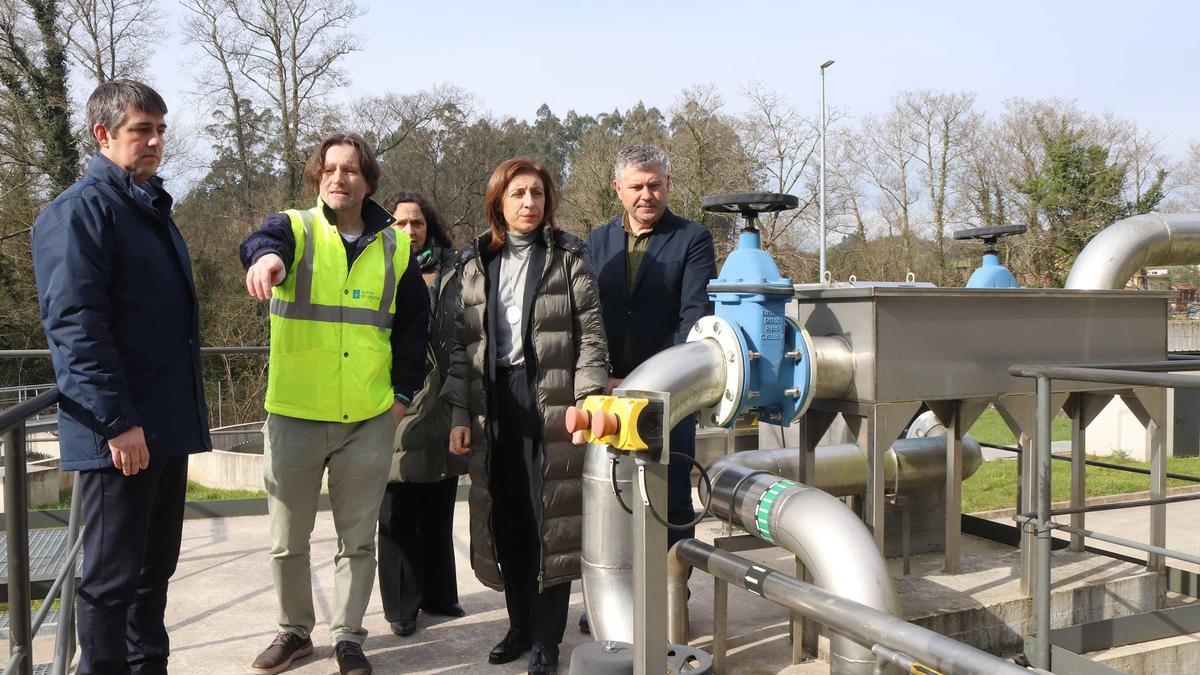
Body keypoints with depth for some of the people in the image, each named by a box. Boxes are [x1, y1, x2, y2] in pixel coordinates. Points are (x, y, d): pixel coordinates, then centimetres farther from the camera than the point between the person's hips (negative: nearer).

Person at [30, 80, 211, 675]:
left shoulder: (153, 210, 17)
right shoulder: (81, 210, -10)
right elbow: (75, 325, -19)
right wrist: (117, 421, -22)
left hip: (167, 426, 9)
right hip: (119, 433, -8)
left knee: (155, 568, 17)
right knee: (112, 577, 2)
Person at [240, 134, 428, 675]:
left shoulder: (395, 246, 6)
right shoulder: (295, 228, 0)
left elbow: (413, 322, 12)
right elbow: (262, 240, -24)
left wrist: (403, 391, 6)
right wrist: (266, 254, -49)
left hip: (369, 419, 1)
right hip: (294, 414, -1)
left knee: (358, 538, 10)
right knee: (287, 539, 11)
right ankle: (295, 630, 31)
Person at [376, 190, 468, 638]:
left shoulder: (451, 272, 9)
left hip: (443, 404, 3)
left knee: (439, 508, 12)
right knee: (399, 512, 3)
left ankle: (439, 593, 24)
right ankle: (402, 604, 14)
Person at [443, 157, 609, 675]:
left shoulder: (569, 257, 4)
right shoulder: (474, 263, 12)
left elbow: (591, 334, -1)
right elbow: (462, 342, 10)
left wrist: (588, 399, -12)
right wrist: (459, 413, 4)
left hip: (551, 403, -3)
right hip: (494, 406, 3)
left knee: (550, 518, -1)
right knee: (505, 519, 8)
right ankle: (520, 623, 25)